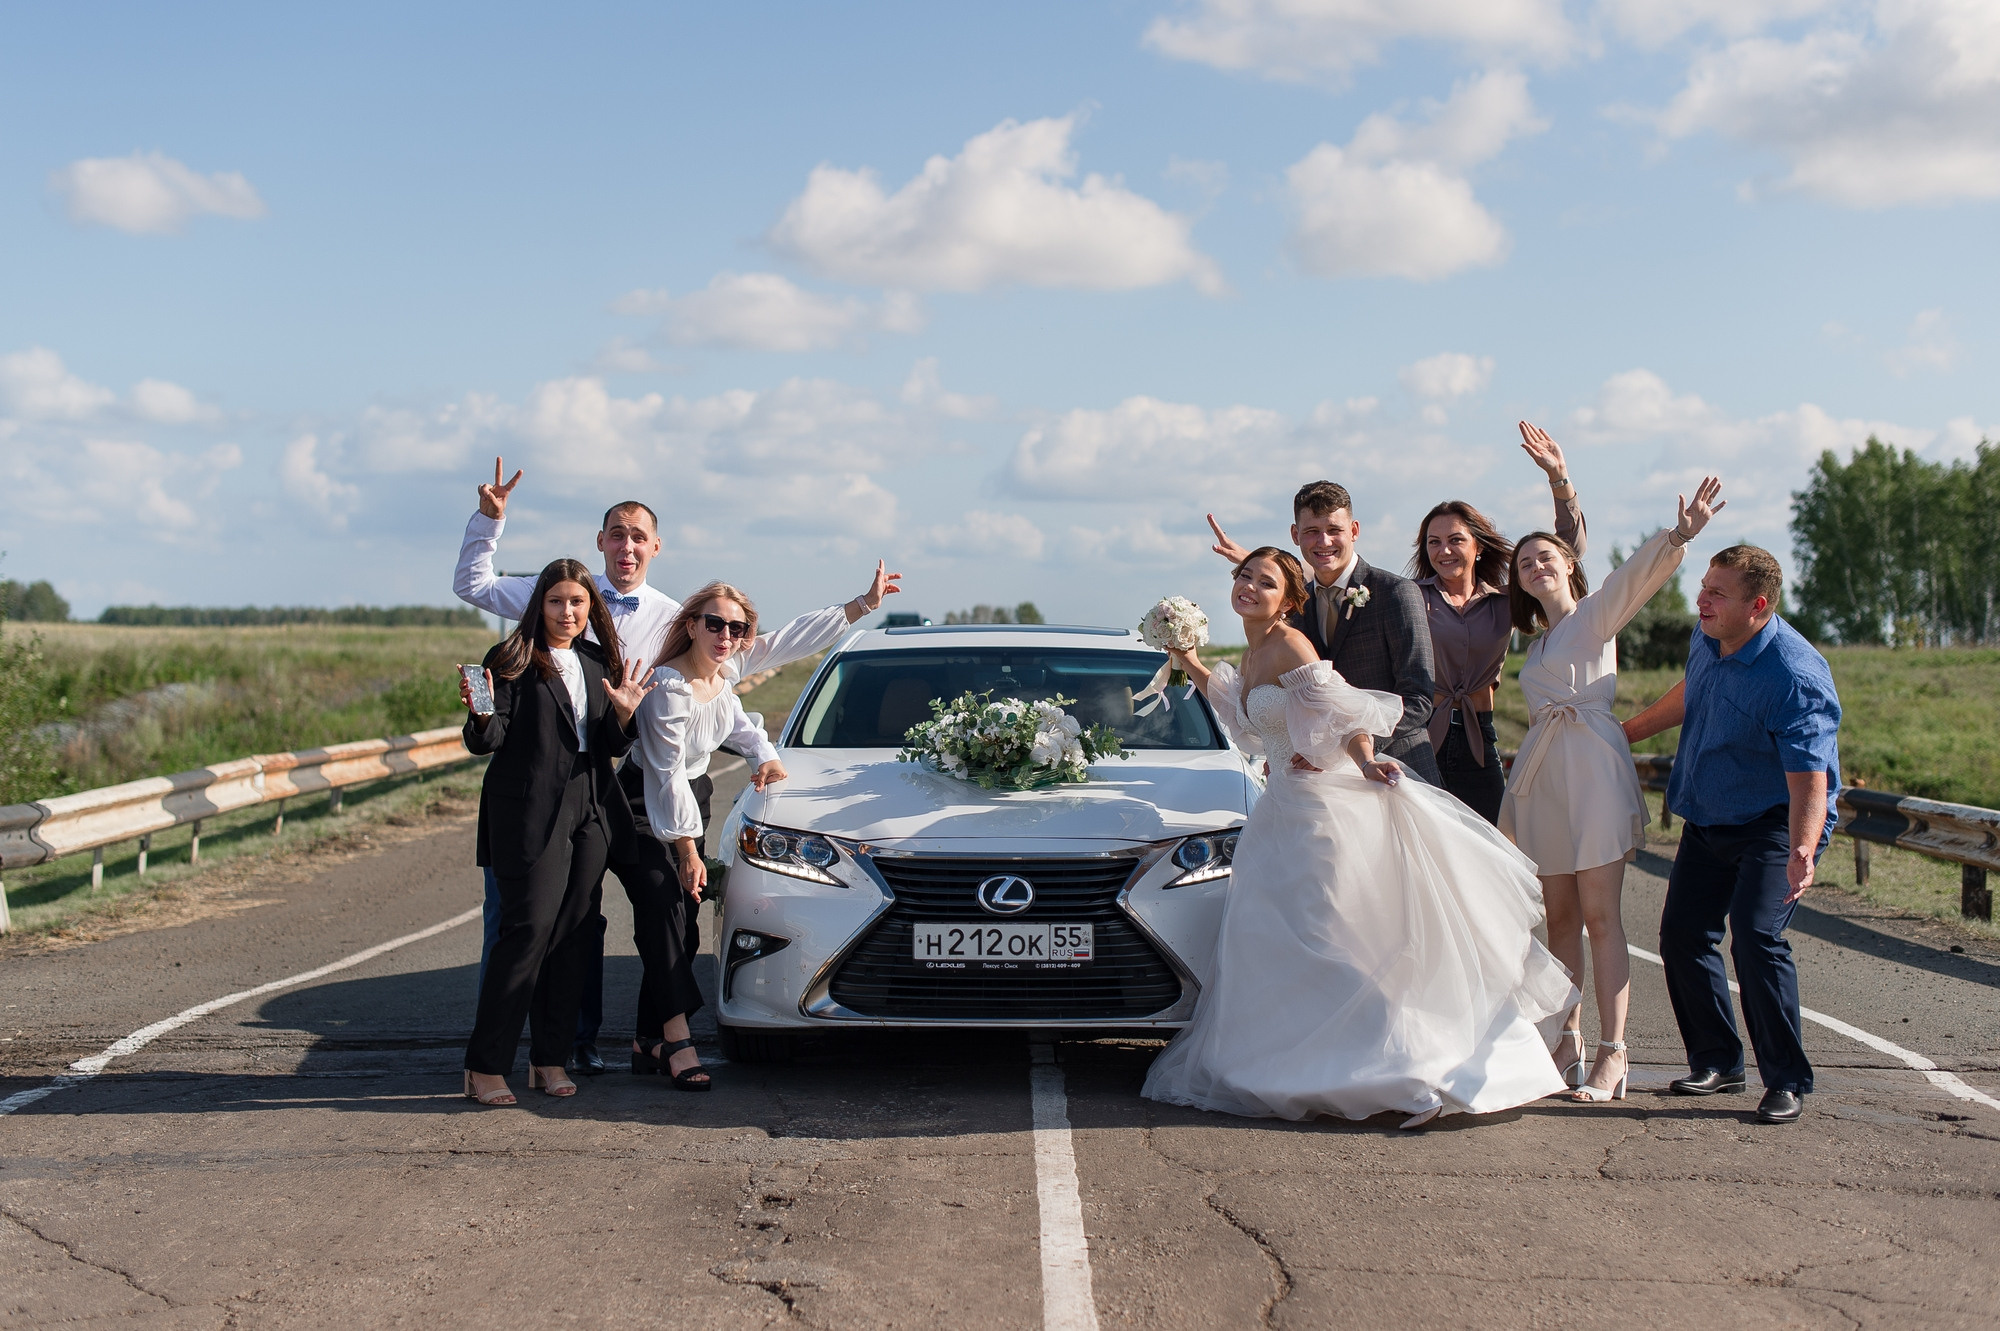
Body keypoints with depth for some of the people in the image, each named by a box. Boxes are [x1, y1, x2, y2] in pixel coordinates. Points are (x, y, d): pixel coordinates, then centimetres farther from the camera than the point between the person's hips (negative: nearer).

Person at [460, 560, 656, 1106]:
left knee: (572, 935, 6)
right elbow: (486, 742, -9)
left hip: (590, 814, 6)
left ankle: (549, 1059, 13)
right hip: (529, 814, -6)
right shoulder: (512, 660, -2)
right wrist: (482, 714, -29)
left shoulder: (597, 665, 16)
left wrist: (624, 714, -3)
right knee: (529, 932, -10)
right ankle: (484, 1066, -4)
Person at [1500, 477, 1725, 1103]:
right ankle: (1567, 1040, 13)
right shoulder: (1538, 641, 23)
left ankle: (1612, 1053, -9)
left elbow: (1637, 572, -17)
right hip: (1544, 777, 6)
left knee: (1599, 915, -9)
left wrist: (1679, 535, -33)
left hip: (1594, 769, -6)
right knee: (1561, 916, 7)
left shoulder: (1596, 614, 1)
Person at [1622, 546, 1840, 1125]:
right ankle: (1716, 1061, 23)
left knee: (1755, 935, -22)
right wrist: (1625, 733, 30)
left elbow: (1808, 779, -32)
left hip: (1773, 824, -8)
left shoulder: (1795, 676, -28)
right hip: (1707, 820, 8)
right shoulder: (1707, 641, -2)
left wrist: (1801, 853, -47)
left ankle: (1786, 1080, -9)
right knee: (1683, 933, 6)